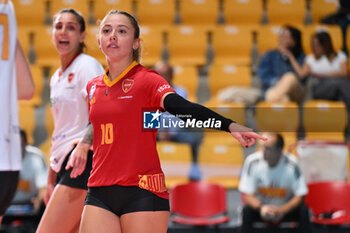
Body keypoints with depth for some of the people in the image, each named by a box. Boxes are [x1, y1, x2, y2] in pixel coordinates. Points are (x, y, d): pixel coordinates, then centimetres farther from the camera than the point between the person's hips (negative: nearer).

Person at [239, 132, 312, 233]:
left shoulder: (291, 164, -19)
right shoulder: (252, 162, -18)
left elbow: (300, 196, -15)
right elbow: (247, 194, -14)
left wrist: (282, 210, -32)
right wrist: (260, 208, -35)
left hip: (286, 209, 0)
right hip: (260, 207, 0)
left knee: (303, 210, -28)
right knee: (247, 210, -30)